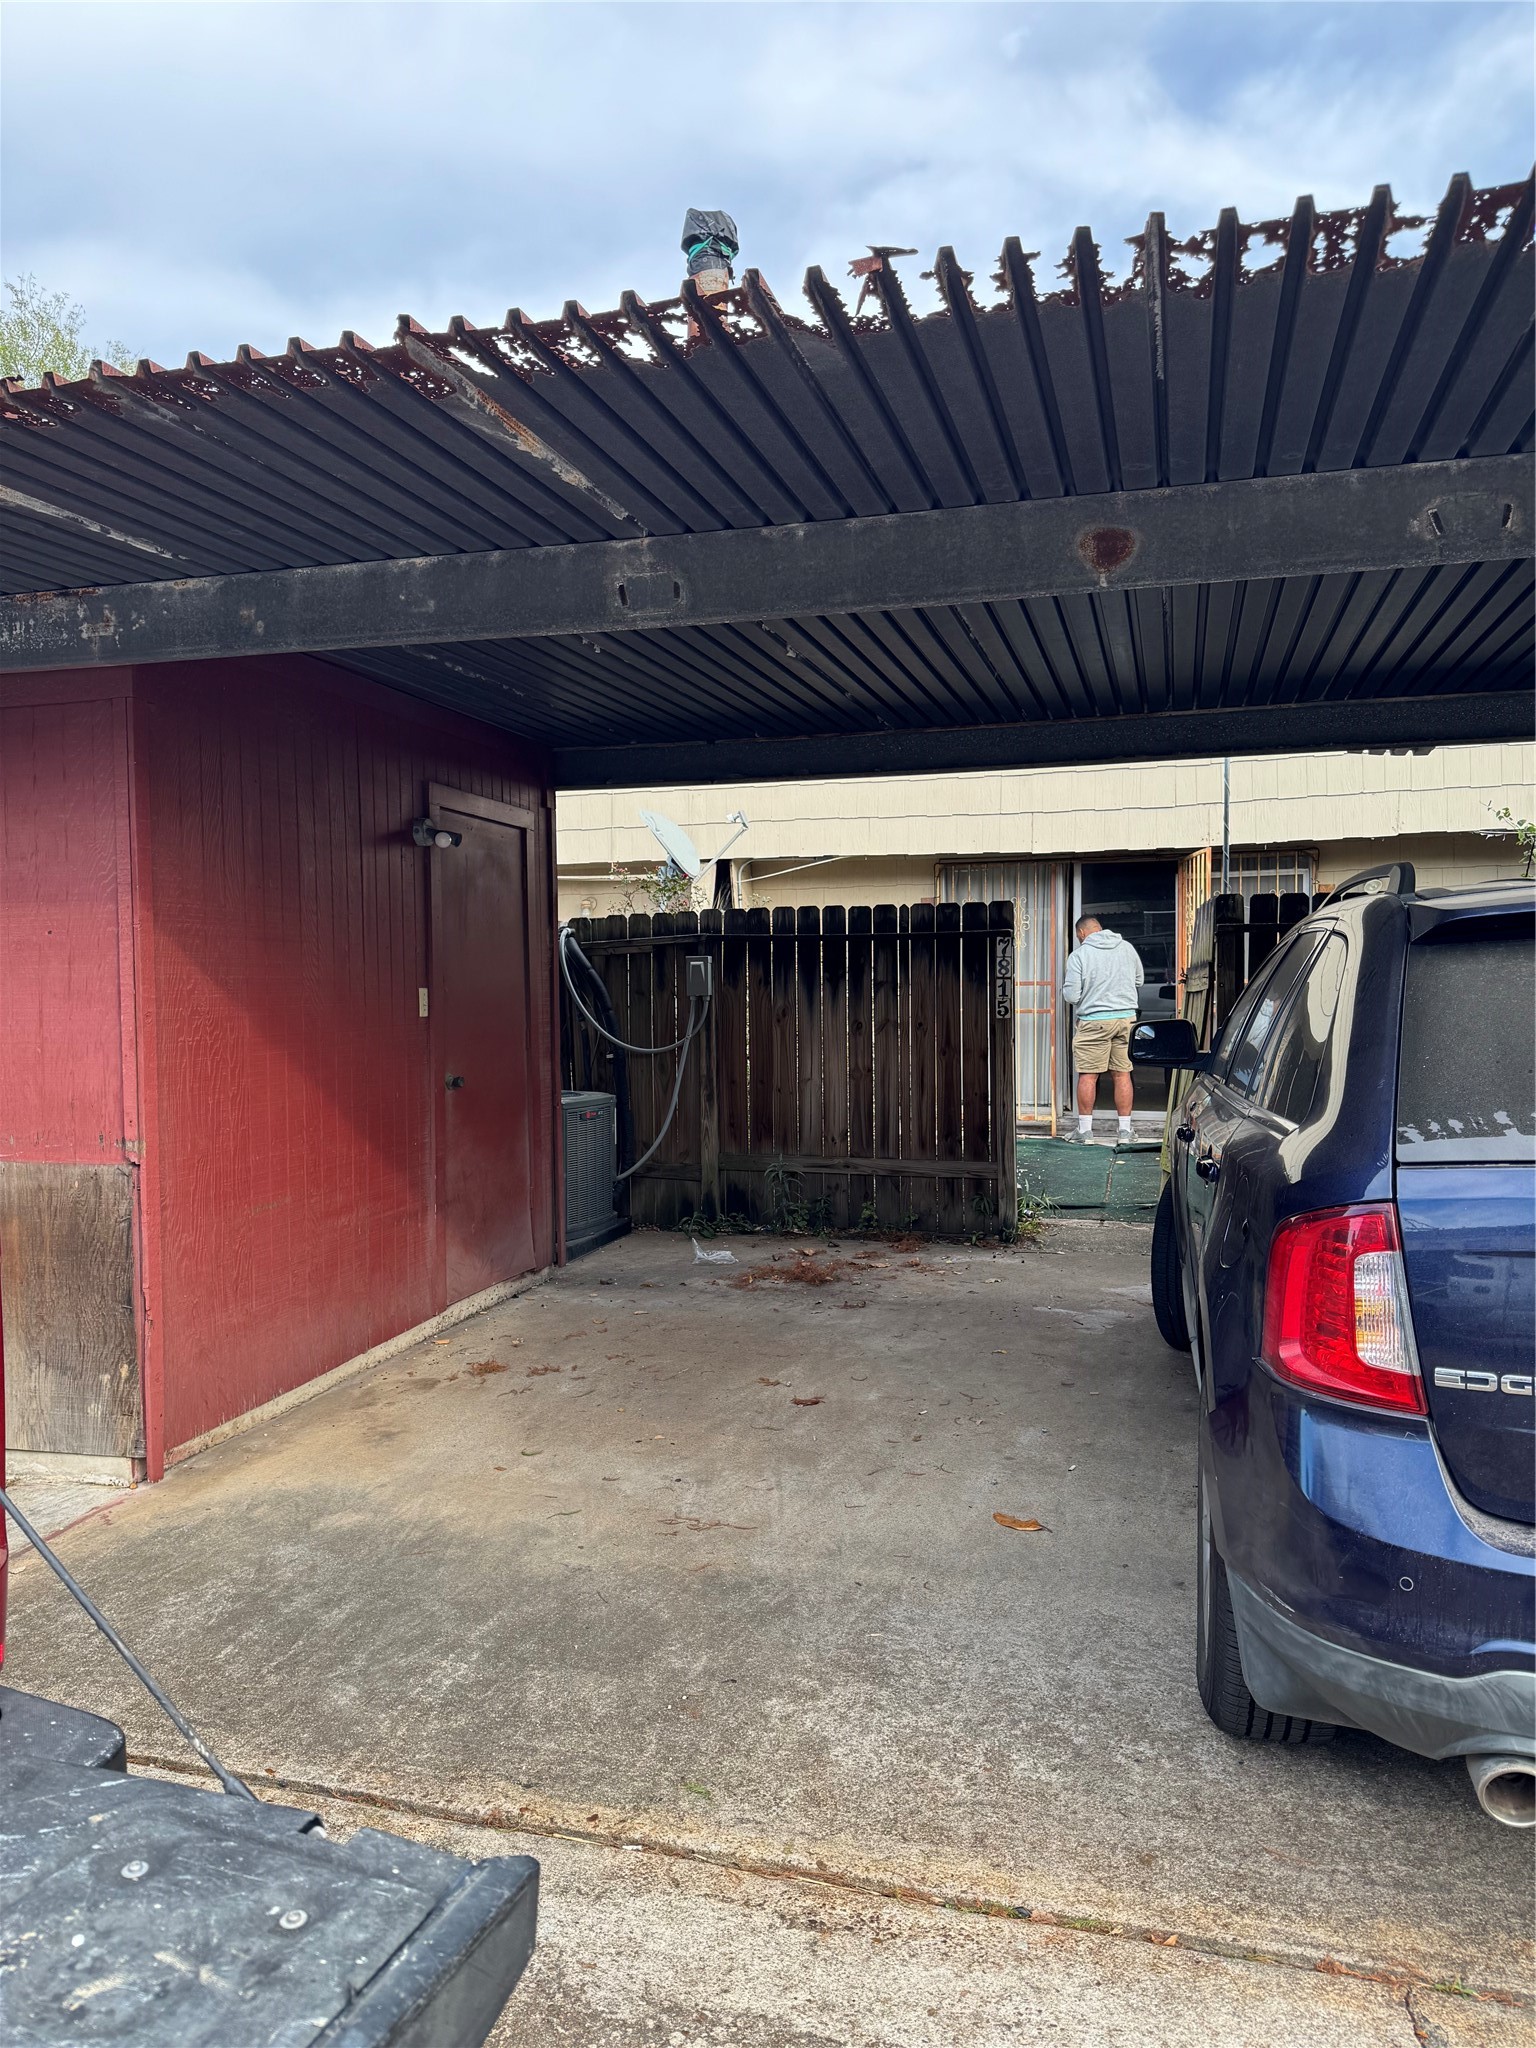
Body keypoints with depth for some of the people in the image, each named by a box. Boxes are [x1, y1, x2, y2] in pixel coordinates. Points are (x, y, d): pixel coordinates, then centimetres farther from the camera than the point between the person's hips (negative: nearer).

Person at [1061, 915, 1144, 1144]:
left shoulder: (1079, 954, -7)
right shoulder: (1127, 947, 7)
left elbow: (1071, 995, -10)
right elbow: (1139, 980, 20)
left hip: (1094, 1020, -4)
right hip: (1127, 1016, 4)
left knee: (1088, 1075, 3)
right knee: (1122, 1074, 8)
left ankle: (1084, 1130, 7)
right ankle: (1124, 1130, 11)